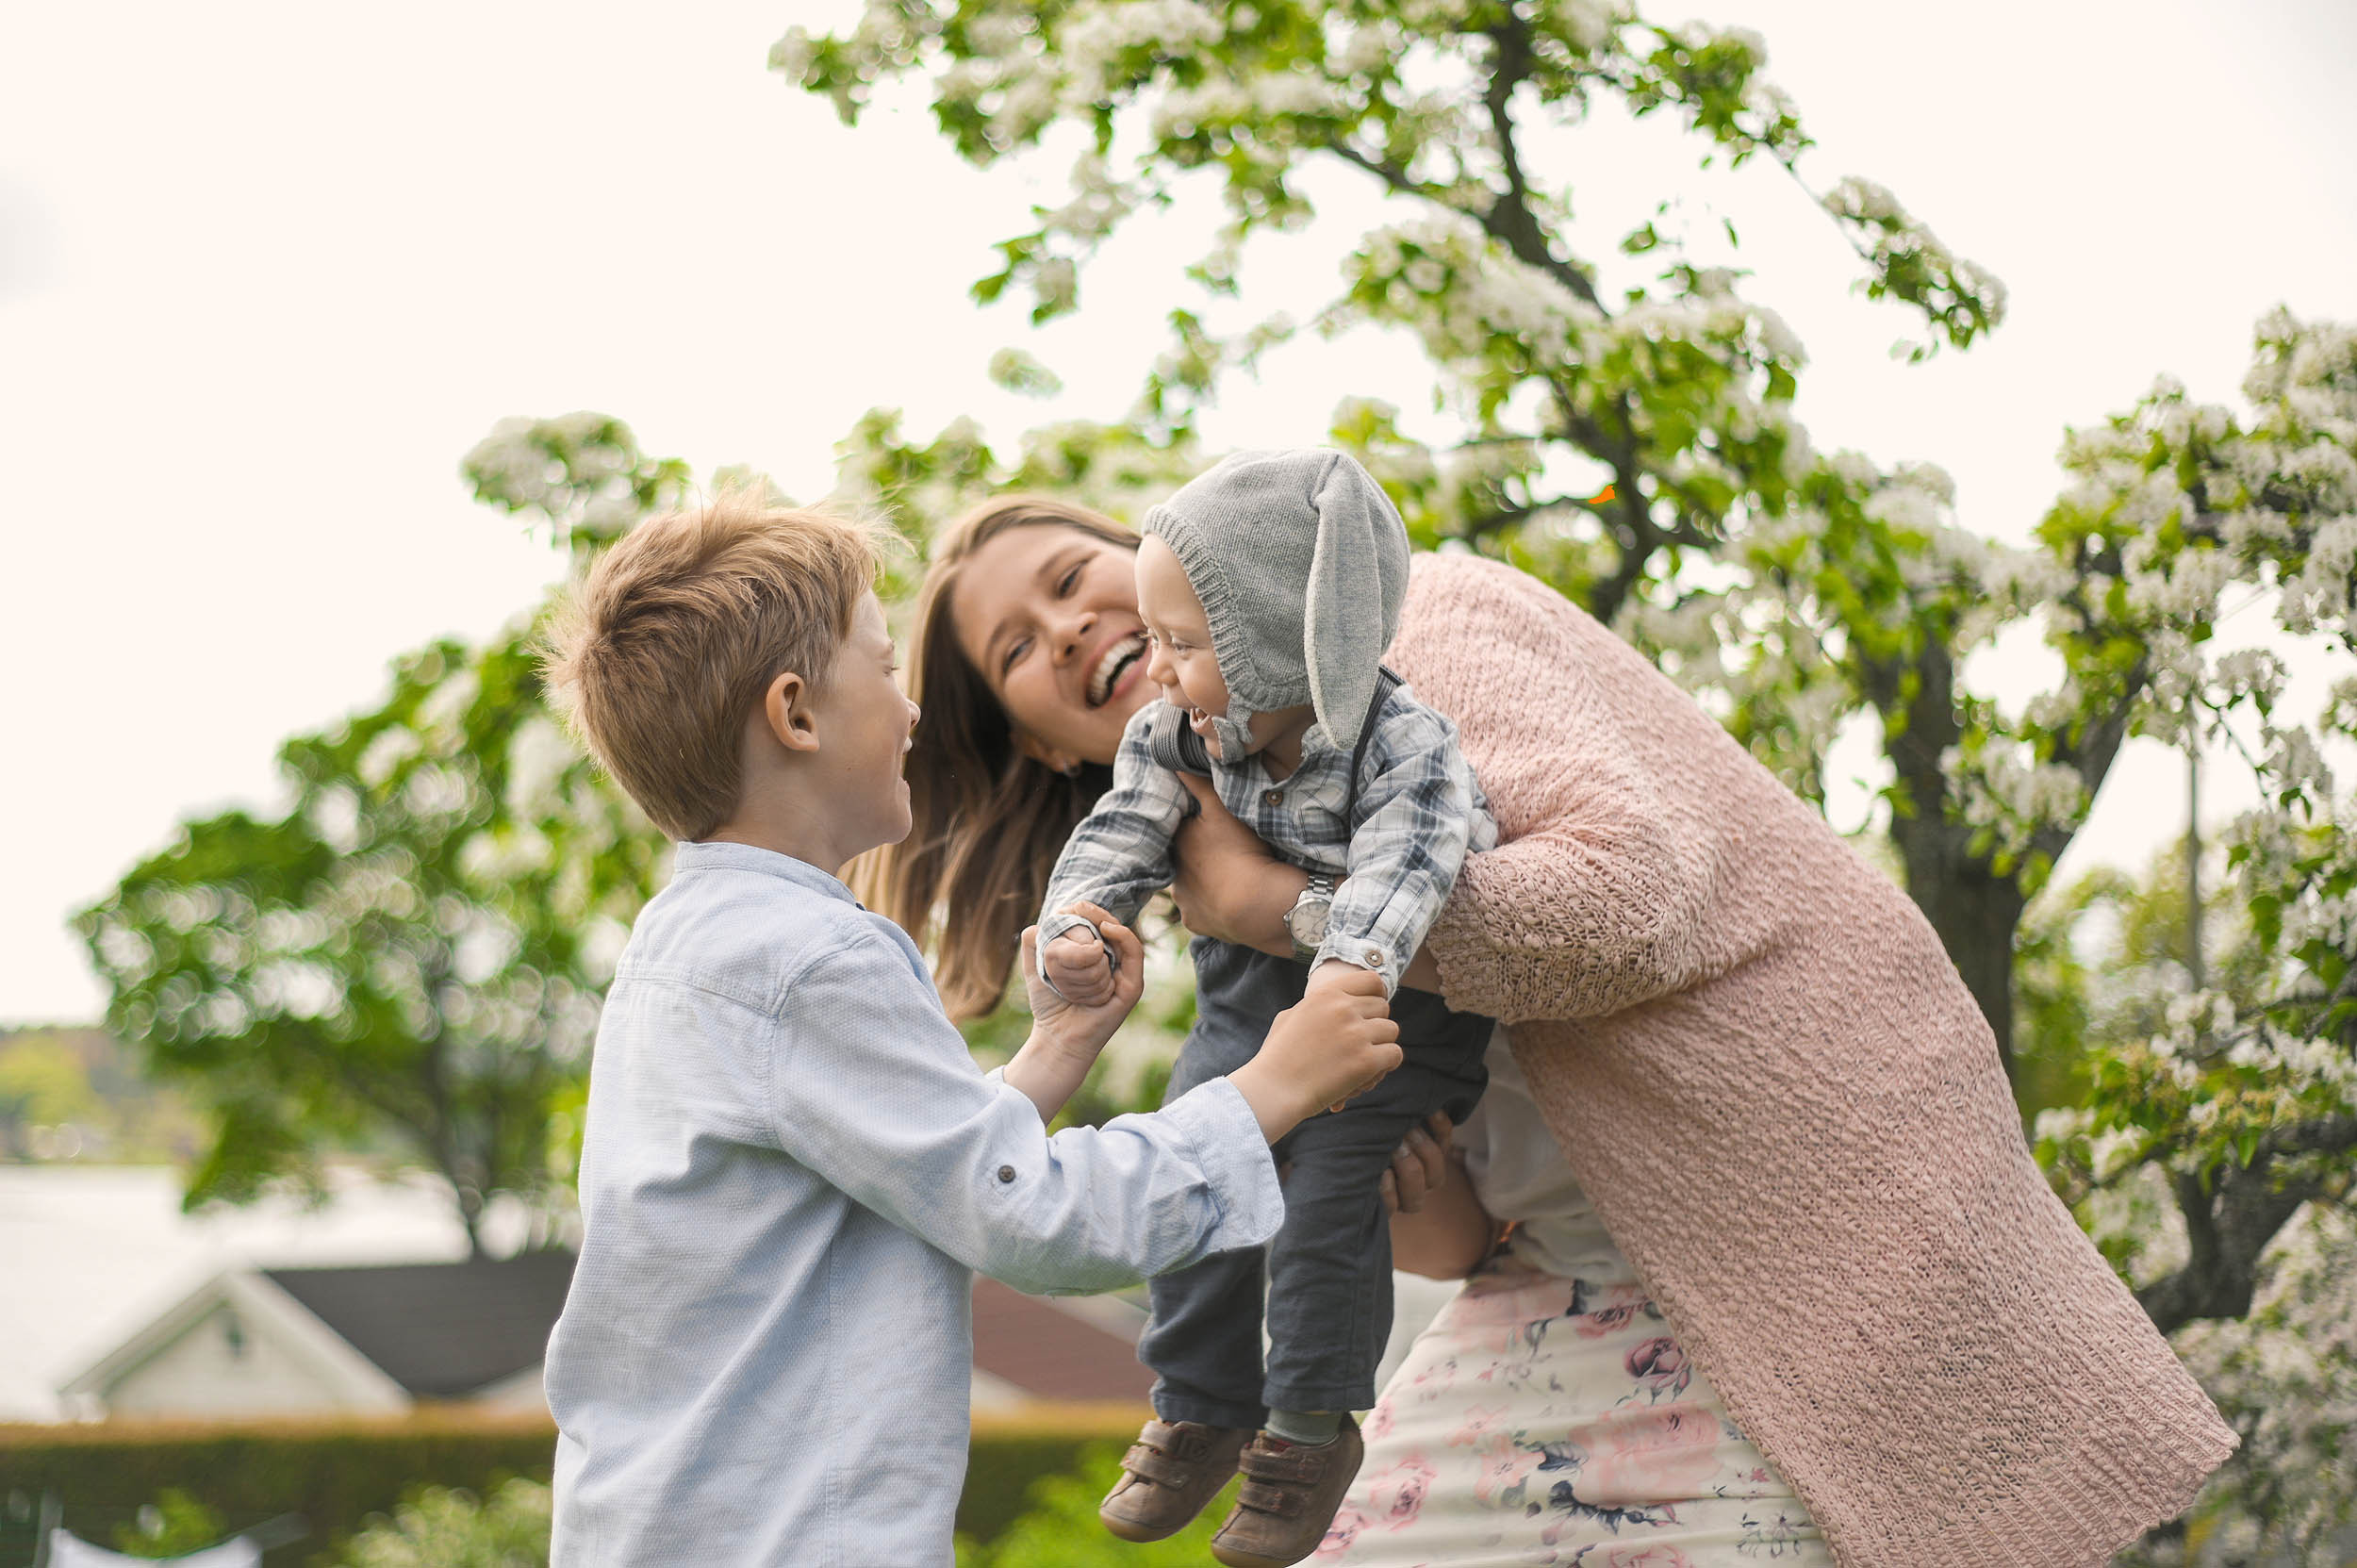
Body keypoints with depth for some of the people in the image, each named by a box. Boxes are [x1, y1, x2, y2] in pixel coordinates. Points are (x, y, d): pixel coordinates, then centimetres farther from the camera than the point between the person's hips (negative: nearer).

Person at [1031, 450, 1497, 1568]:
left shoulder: (1404, 747, -32)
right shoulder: (1179, 729, -14)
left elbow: (1399, 867, -48)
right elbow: (1123, 831, -16)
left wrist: (1352, 965, -67)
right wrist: (1073, 926, -38)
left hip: (1404, 992, -5)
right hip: (1254, 979, 6)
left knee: (1325, 1190, -14)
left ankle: (1312, 1427, 7)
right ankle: (1201, 1408, 19)